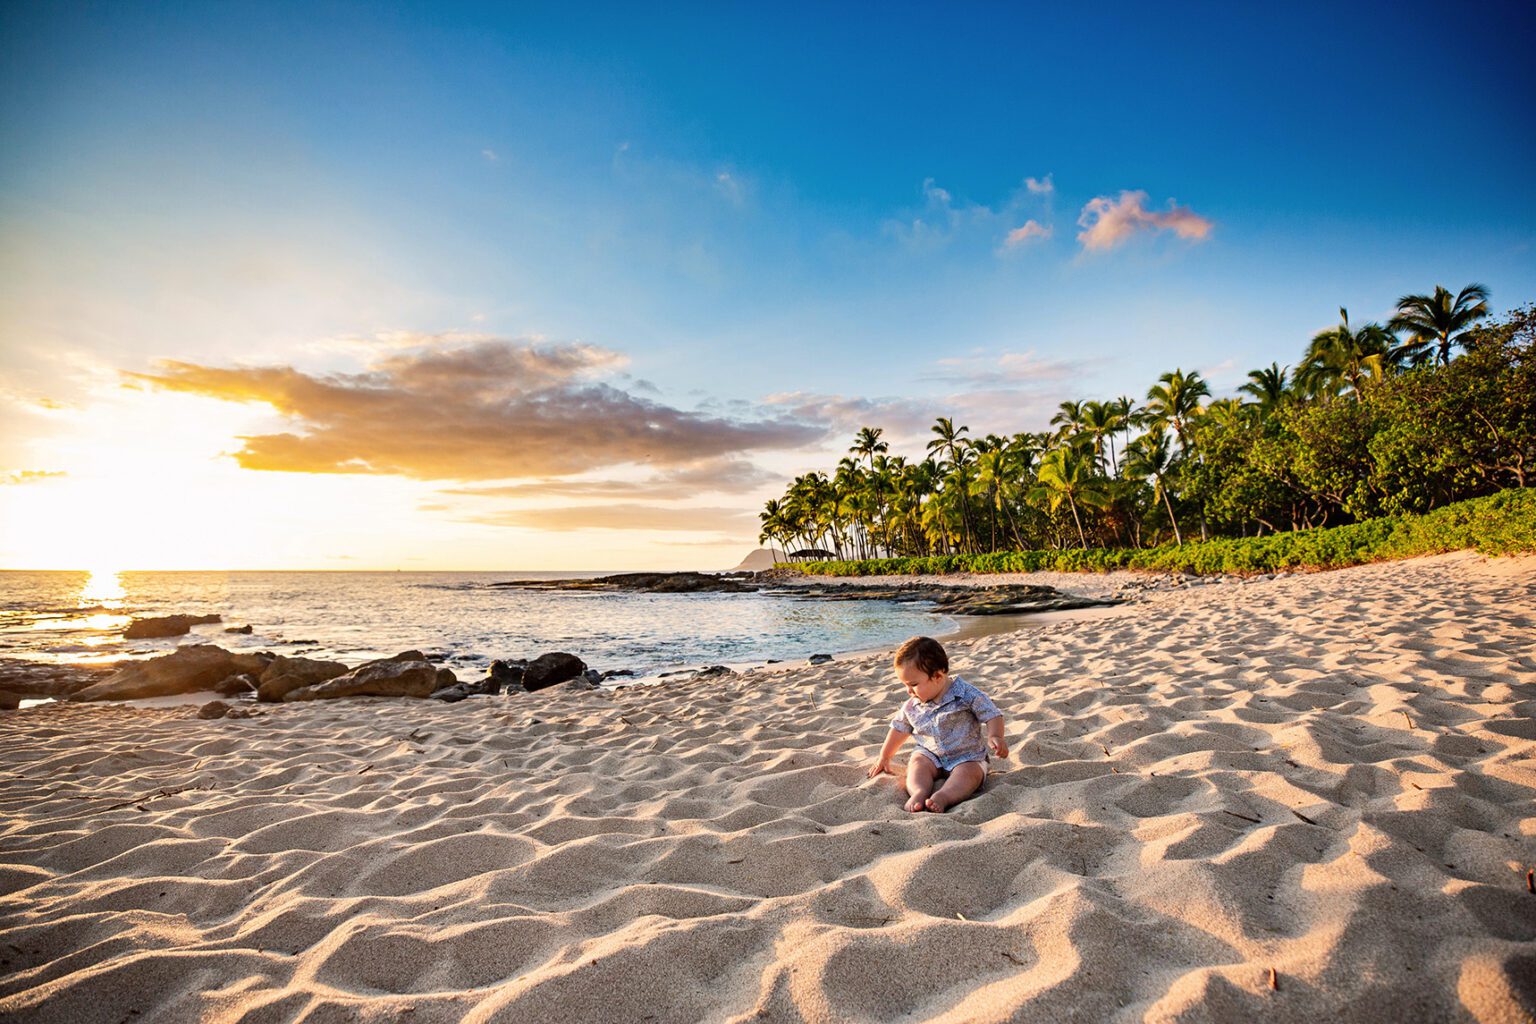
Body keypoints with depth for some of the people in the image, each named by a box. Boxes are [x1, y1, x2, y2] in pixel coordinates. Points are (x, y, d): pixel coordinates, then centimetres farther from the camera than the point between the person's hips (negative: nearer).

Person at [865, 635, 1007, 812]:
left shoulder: (966, 694, -13)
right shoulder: (912, 706, 1)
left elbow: (993, 715, -12)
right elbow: (899, 729, 15)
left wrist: (995, 736, -32)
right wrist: (884, 757, 22)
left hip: (967, 758, -4)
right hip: (930, 755, 4)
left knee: (968, 772, -33)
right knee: (916, 762, -25)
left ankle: (942, 797, -54)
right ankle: (919, 792, -48)